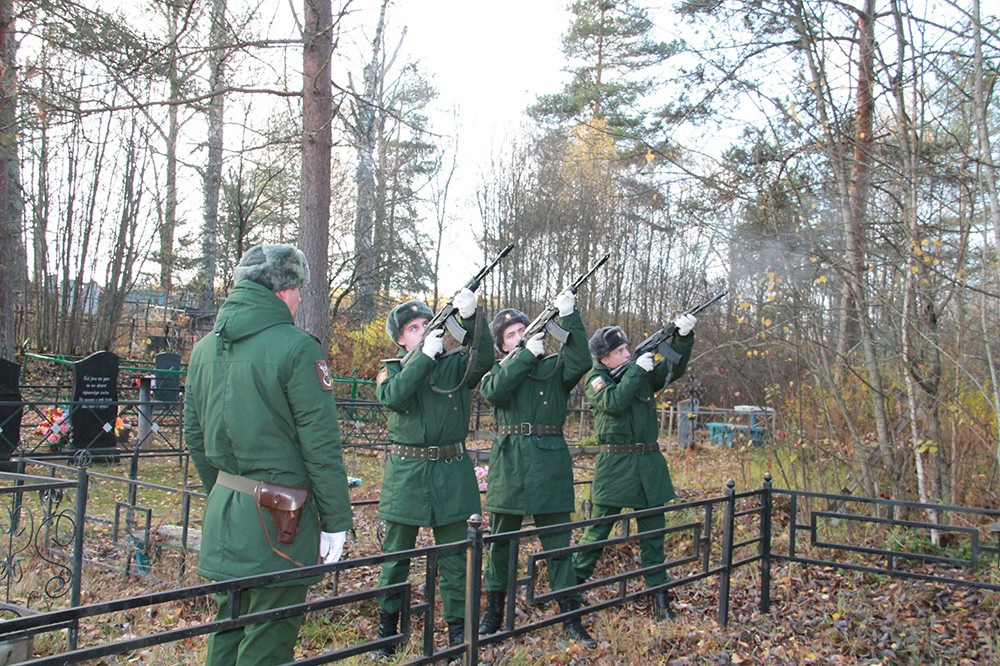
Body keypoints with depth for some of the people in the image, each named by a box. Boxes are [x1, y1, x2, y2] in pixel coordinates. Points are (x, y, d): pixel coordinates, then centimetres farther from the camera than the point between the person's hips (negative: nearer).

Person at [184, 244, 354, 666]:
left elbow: (194, 437, 14)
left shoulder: (205, 348, 8)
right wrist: (336, 519, -9)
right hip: (278, 521, -7)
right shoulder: (295, 347, -15)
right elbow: (320, 444, -16)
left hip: (223, 513, 7)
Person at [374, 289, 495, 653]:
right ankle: (387, 620, 27)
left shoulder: (456, 363, 5)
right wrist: (425, 355, -18)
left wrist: (471, 318, -29)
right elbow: (393, 397, -16)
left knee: (454, 555, 6)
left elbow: (483, 361, -16)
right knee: (396, 553, 10)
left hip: (452, 473, 0)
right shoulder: (392, 369, 6)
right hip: (406, 472, 0)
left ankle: (457, 625, 18)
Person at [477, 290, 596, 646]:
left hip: (549, 461, -1)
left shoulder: (555, 366, 9)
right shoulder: (499, 370, 13)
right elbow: (494, 391, -10)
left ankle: (571, 616, 9)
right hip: (508, 461, 1)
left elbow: (581, 362, -12)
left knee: (558, 541, 1)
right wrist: (525, 354, -11)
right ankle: (494, 613, 21)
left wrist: (569, 317, -19)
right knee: (501, 540, 8)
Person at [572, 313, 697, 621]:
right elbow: (614, 403, -21)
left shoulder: (643, 371, 11)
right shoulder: (596, 379, -3)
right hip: (614, 465, -4)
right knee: (598, 529, 2)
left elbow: (673, 368, 2)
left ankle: (659, 595, 17)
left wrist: (684, 336, -11)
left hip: (649, 463, 5)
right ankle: (573, 584, 15)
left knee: (653, 531, 9)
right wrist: (636, 371, -18)